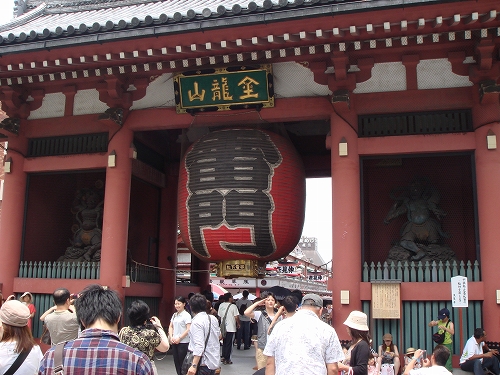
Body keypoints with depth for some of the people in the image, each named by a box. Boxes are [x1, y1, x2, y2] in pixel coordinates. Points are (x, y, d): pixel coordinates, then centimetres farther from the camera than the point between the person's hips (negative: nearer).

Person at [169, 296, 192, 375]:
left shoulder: (186, 315, -10)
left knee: (182, 363, -1)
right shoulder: (174, 315, 10)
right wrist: (171, 337, -3)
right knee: (176, 362, 11)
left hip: (183, 343, -7)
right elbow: (170, 327, 13)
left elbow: (189, 329, -15)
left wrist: (179, 338, -15)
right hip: (174, 342, 7)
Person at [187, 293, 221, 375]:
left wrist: (194, 366, -27)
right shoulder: (213, 318, 5)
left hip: (203, 364, -8)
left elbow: (199, 346, -25)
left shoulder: (197, 322, -17)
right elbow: (219, 336, 22)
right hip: (214, 362, 8)